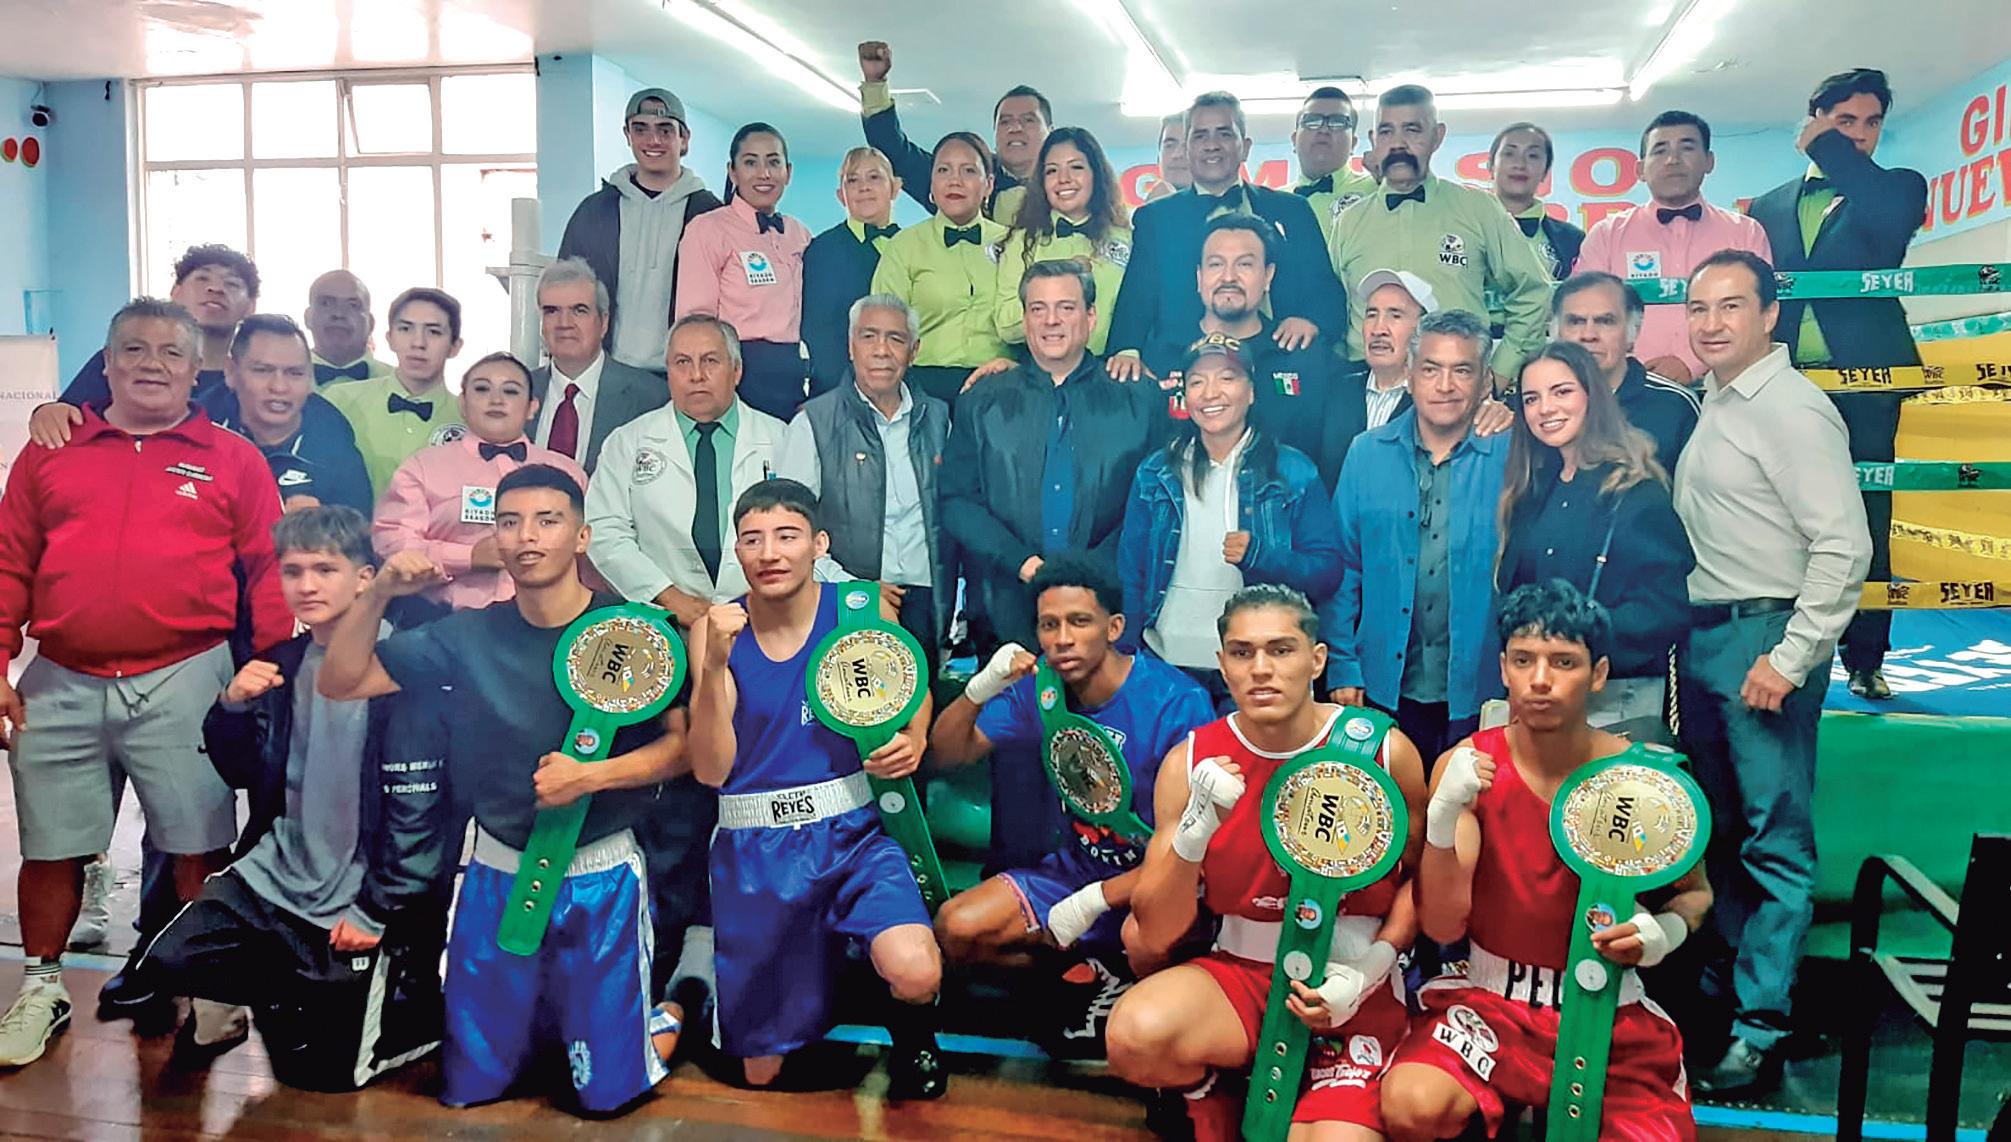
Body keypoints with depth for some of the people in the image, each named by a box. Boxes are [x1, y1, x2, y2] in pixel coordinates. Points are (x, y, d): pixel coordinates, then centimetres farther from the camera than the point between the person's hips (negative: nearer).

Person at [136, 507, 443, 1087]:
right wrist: (232, 708, -8)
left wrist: (380, 910, -16)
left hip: (357, 898, -6)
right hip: (277, 873, 6)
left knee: (321, 1069, 0)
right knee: (171, 960, -13)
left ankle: (420, 1004, 25)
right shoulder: (282, 663, 4)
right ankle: (295, 992, 11)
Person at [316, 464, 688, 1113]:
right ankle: (547, 1022, 42)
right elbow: (340, 683, 0)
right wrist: (378, 594, -14)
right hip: (498, 872, 3)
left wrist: (590, 776, -23)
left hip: (601, 877, -3)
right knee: (470, 1087, 14)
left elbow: (682, 745, -9)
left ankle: (657, 1018, 33)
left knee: (608, 1093, 3)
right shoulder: (469, 636, -2)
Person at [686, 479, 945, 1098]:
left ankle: (913, 1040, 9)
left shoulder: (860, 610, -4)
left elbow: (913, 690, 15)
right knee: (761, 1071, 8)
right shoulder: (715, 631, -2)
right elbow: (712, 769, -8)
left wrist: (914, 740, -8)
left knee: (916, 973, -28)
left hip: (853, 833, -1)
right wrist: (714, 667, -21)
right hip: (753, 853, 1)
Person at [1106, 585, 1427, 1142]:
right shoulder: (1190, 762, -6)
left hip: (1353, 981, -1)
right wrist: (1195, 830, -24)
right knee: (1136, 1035, -29)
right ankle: (1206, 1094, 6)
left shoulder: (1384, 750, -8)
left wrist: (1369, 968, -10)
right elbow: (1155, 934, -8)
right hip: (1240, 970, 1)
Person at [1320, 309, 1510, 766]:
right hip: (1387, 690, 1)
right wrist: (1342, 668, -1)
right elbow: (1343, 569, 3)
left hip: (1476, 694, -1)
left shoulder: (1510, 459, -3)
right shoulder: (1367, 454, 2)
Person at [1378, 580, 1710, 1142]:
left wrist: (1666, 931, -15)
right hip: (1487, 998, -1)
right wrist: (1443, 816, -29)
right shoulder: (1468, 765, -9)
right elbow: (1442, 926, -13)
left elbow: (1695, 891, 8)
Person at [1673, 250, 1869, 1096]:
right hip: (1704, 635, 8)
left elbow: (1844, 547, -17)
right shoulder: (1713, 405, 12)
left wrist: (1790, 659, -18)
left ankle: (1759, 1030, 6)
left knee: (1774, 840, -1)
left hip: (1766, 636, -8)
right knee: (1718, 827, 17)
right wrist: (1688, 629, 6)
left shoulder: (1791, 407, -12)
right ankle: (1725, 975, 32)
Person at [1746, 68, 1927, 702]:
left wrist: (1827, 148, -6)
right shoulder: (1770, 206, 16)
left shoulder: (1897, 189, 9)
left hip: (1862, 379, -1)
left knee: (1864, 519, 1)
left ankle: (1864, 659, 8)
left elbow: (1892, 211, -17)